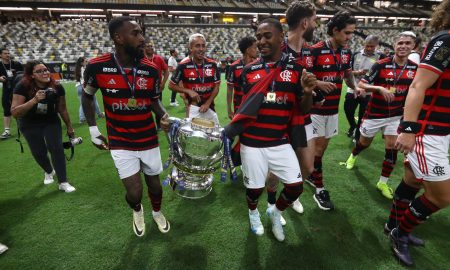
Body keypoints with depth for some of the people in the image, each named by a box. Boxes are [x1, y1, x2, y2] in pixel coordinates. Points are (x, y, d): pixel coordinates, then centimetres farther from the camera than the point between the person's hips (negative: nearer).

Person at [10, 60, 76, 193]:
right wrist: (35, 99, -44)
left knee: (56, 148, -14)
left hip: (51, 122, 1)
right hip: (30, 125, 0)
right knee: (39, 153, 2)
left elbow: (62, 109, -4)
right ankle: (49, 172, 36)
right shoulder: (22, 87, -24)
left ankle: (63, 182, -4)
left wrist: (69, 127, 2)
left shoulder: (57, 88, -18)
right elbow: (14, 112, -31)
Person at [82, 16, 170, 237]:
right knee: (134, 191, -2)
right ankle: (137, 211, 37)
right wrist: (93, 129, 4)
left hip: (149, 139, 2)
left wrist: (164, 116, -16)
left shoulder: (151, 69, -9)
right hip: (120, 142, -1)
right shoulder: (97, 67, -12)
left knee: (154, 183, 15)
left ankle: (157, 212, 48)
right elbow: (87, 96, 6)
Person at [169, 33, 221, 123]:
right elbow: (171, 85, -2)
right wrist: (188, 91, -15)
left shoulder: (212, 64, -2)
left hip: (210, 107, 4)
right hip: (193, 107, -4)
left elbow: (216, 87, 2)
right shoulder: (184, 65, -11)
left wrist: (207, 103, -8)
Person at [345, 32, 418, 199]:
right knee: (364, 142, 13)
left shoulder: (415, 68, -1)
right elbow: (361, 84, -17)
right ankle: (353, 156, 49)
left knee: (392, 147, -4)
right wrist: (379, 88, -31)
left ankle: (383, 182, 12)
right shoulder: (381, 65, -14)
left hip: (396, 115, 3)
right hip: (375, 113, -3)